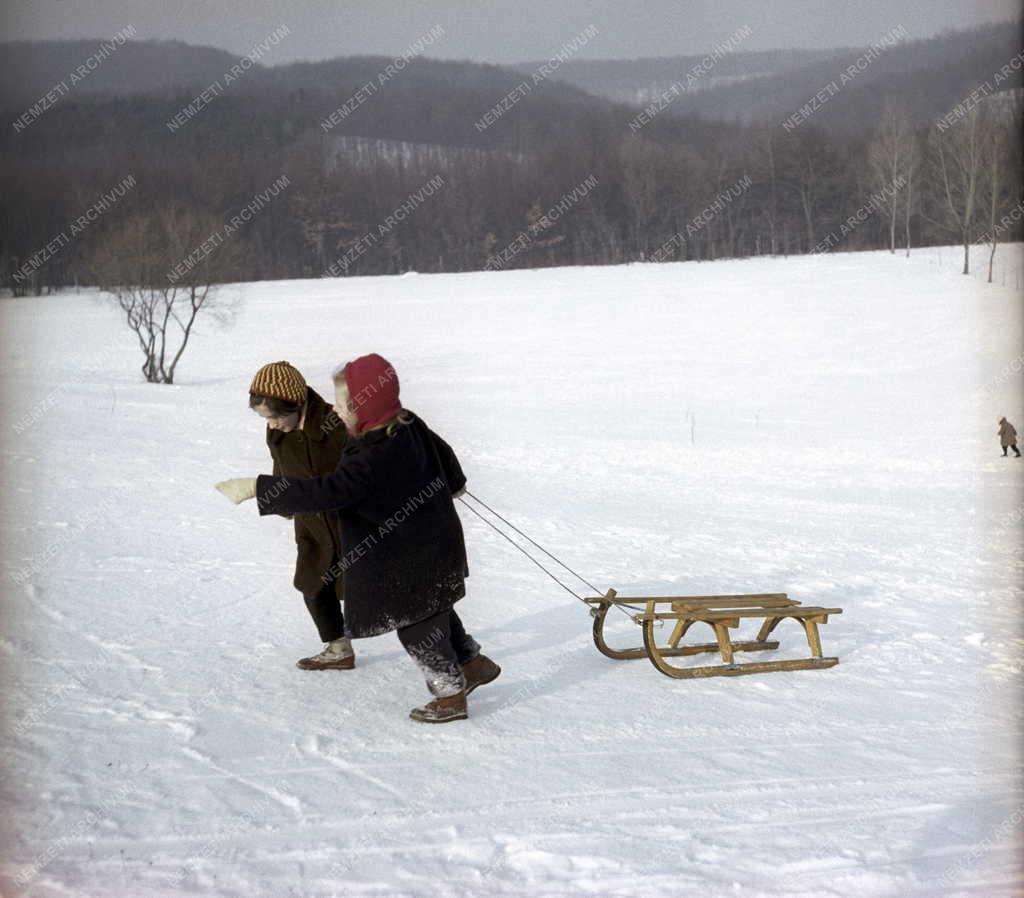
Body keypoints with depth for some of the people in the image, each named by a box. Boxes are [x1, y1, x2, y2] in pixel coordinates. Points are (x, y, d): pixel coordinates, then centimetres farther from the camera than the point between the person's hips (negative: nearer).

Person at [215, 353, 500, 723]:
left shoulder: (371, 461, -34)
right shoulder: (410, 424, -7)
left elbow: (324, 493, -39)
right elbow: (441, 451, 11)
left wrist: (256, 487, -38)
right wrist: (454, 483, 35)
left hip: (410, 560, -9)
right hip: (436, 538, 9)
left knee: (416, 625, 9)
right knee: (434, 609, 28)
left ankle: (451, 695, 23)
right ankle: (474, 663, 41)